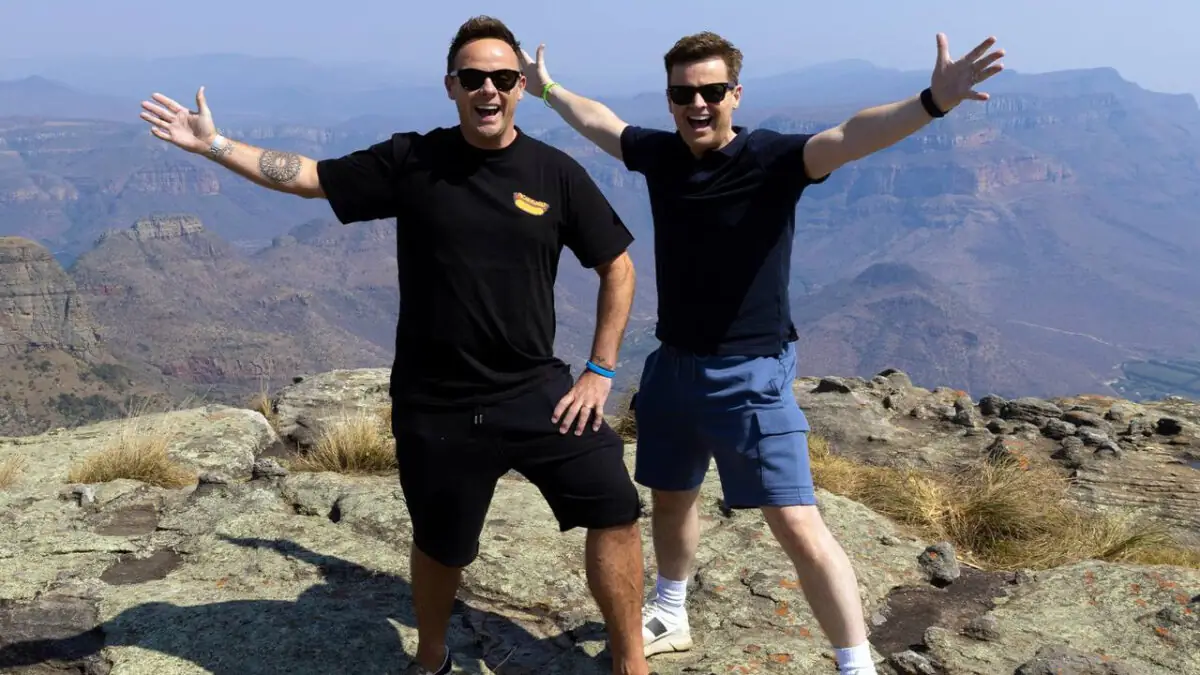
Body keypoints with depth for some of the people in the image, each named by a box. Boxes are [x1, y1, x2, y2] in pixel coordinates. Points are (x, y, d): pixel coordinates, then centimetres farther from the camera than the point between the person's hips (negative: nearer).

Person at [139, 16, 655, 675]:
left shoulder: (556, 173, -4)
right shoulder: (411, 162, -4)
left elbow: (617, 266, 3)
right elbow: (308, 176, 2)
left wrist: (600, 370, -2)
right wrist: (212, 144, -6)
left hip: (536, 391, 1)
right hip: (435, 406, 0)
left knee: (616, 509, -8)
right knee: (441, 546, 14)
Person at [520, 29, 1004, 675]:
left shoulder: (771, 158, -16)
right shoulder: (659, 153, 0)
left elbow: (849, 137, -35)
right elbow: (597, 120, 20)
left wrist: (930, 103, -52)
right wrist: (546, 87, 35)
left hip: (749, 374, -6)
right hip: (673, 364, 6)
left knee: (797, 525, -10)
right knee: (670, 498, 23)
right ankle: (670, 616, 47)